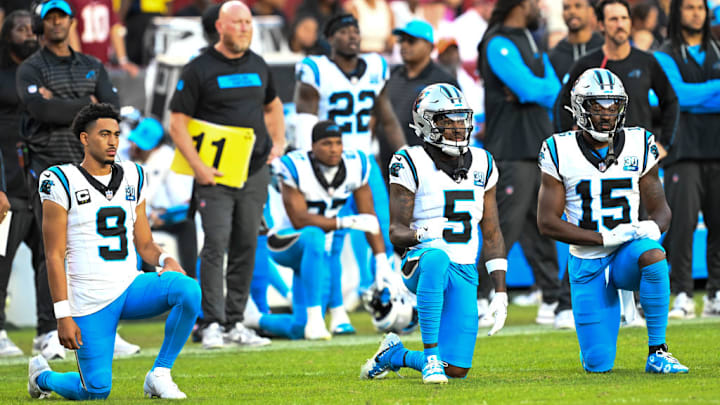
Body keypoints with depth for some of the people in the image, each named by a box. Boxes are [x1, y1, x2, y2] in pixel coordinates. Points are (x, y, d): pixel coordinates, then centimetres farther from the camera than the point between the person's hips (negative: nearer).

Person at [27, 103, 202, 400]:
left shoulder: (132, 178, 11)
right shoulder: (63, 183, -6)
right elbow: (54, 256, -8)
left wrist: (166, 261, -10)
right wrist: (63, 316, -13)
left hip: (131, 286, 4)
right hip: (90, 301, -4)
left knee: (188, 290, -25)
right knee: (97, 391, -7)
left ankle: (159, 375, -10)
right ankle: (43, 376, 28)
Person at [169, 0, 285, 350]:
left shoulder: (258, 66, 12)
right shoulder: (199, 69, -5)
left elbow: (272, 105, 30)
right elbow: (177, 122, -6)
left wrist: (278, 141, 13)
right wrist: (198, 166, -14)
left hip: (255, 173, 5)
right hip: (215, 175, -5)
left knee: (246, 248, 6)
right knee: (216, 245, -11)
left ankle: (235, 323, 12)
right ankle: (212, 324, -8)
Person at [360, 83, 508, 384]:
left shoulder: (481, 165, 9)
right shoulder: (411, 165, -5)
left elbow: (492, 234, 13)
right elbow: (396, 232, -8)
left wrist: (501, 292, 6)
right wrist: (422, 234, -31)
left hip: (464, 275, 4)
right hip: (421, 265, -4)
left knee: (457, 370, -6)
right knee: (437, 257, -43)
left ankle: (395, 355, 26)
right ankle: (431, 355, -35)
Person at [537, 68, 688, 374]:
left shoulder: (639, 145, -1)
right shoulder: (560, 152, -7)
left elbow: (660, 209, 6)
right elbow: (547, 222, -9)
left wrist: (653, 226, -20)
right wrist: (604, 238, -21)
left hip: (627, 255, 1)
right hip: (586, 263, -1)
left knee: (653, 255, -38)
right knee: (598, 365, -8)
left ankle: (657, 352, -24)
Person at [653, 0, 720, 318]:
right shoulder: (665, 56, 5)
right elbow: (677, 94, -11)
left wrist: (694, 98, -10)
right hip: (684, 150, -4)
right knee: (682, 220, -11)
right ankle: (682, 295, -8)